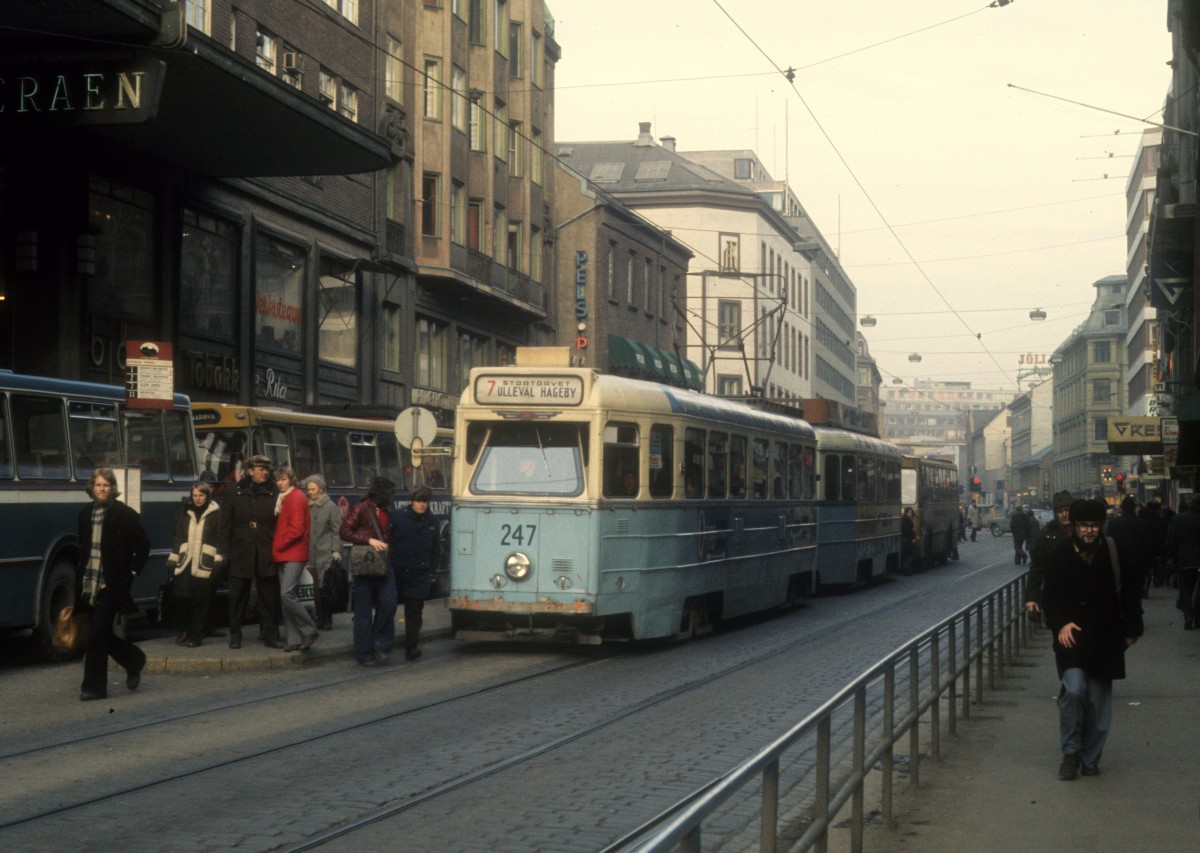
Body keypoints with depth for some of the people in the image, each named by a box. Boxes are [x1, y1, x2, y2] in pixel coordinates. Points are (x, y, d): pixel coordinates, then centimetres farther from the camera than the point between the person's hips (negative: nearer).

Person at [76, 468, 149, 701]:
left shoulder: (126, 515, -6)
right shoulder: (85, 514, 10)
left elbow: (143, 545, -2)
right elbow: (83, 548, 17)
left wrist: (131, 573, -7)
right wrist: (80, 576, 9)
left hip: (112, 585, -6)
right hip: (90, 585, 6)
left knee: (97, 636, -8)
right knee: (103, 635, 12)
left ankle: (93, 686, -1)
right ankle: (134, 661, 36)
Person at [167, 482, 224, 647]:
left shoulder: (215, 514, 1)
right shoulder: (186, 513, 14)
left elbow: (220, 539, -2)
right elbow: (179, 538, 17)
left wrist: (218, 562, -9)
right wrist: (173, 560, 13)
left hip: (204, 564, -3)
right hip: (185, 563, 3)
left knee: (200, 600, -2)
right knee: (181, 595, -9)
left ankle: (195, 636, 6)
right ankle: (183, 629, 9)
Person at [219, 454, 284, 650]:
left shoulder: (274, 495, 5)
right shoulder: (235, 494, 6)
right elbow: (225, 524, 5)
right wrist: (226, 550, -2)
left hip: (267, 555, 0)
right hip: (241, 553, 0)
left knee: (269, 597, 3)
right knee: (238, 596, 5)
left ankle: (271, 636, 9)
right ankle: (235, 635, 15)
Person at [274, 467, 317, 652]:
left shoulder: (296, 498, -9)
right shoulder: (284, 498, 19)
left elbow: (296, 529, -16)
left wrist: (278, 546, -9)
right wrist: (277, 548, 6)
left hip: (294, 555, -9)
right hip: (284, 555, 9)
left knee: (287, 594, -17)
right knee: (285, 596, 6)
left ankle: (309, 630, -7)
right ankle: (294, 639, 8)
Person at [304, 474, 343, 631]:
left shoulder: (330, 506, -1)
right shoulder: (308, 507, 14)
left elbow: (336, 530, -4)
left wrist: (336, 551, -11)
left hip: (326, 554, -5)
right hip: (312, 555, 5)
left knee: (326, 590, -5)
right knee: (317, 590, 5)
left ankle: (327, 621, 1)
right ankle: (320, 620, 11)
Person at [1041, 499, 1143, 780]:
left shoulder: (1114, 554, -3)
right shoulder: (1060, 556, -4)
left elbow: (1130, 593, 6)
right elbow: (1049, 596, 2)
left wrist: (1132, 629, 5)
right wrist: (1060, 624, -12)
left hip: (1105, 639, 1)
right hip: (1072, 636, -1)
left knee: (1098, 701, 6)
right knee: (1074, 689, -18)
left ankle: (1090, 759, 19)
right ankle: (1070, 752, -2)